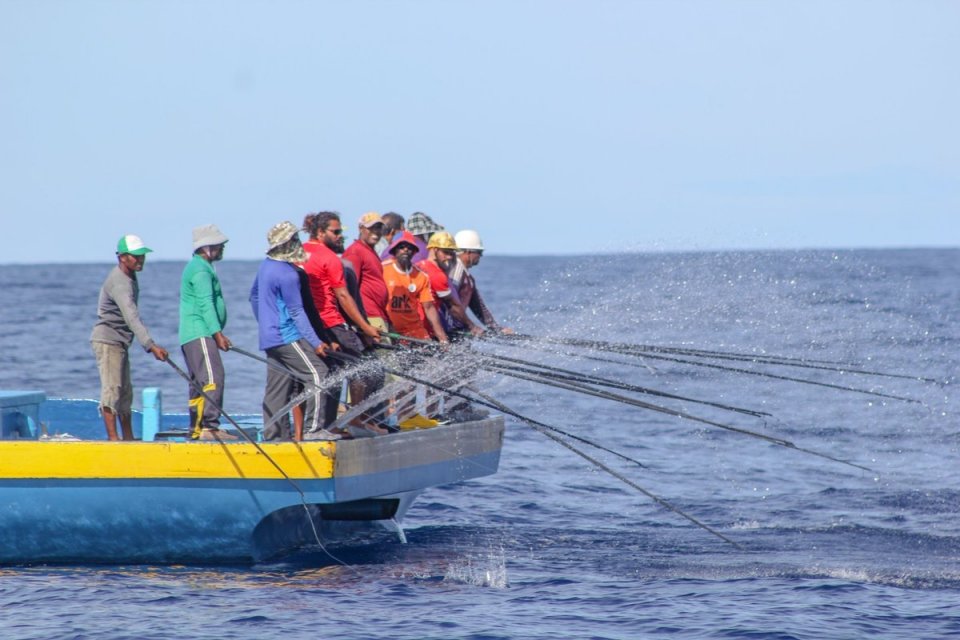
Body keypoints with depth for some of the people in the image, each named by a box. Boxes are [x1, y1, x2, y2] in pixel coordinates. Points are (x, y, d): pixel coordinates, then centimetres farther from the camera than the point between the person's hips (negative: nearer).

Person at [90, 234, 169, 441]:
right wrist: (151, 345, -43)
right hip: (107, 341, -10)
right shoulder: (119, 283, -23)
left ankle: (128, 438, 19)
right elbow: (132, 318, -35)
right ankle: (113, 438, -17)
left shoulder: (129, 278, 10)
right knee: (112, 389, -14)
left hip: (120, 342, 10)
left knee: (125, 392, 13)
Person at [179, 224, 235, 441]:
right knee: (213, 379, -18)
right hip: (200, 334, -11)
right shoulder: (201, 270, -11)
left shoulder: (197, 267, 23)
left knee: (199, 383, 10)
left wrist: (216, 334, 27)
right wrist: (218, 333, -25)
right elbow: (206, 304, -19)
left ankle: (196, 430, 11)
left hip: (191, 336, 11)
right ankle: (209, 427, -25)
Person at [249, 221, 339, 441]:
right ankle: (313, 428, -16)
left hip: (269, 337, 10)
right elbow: (296, 312, -17)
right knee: (317, 374, -11)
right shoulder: (287, 274, -17)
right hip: (287, 336, -10)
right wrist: (315, 343, -15)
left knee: (278, 385, 11)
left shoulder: (265, 266, 11)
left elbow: (254, 295, 25)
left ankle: (273, 434, 11)